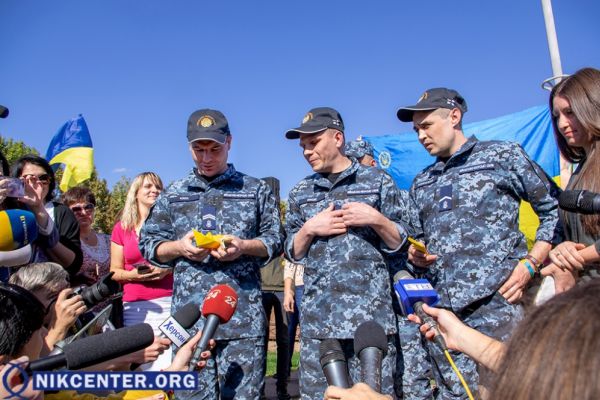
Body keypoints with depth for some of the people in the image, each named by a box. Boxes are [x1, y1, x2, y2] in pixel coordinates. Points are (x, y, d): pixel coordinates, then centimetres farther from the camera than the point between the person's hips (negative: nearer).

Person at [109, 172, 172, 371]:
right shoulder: (121, 228, 11)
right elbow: (114, 272, 12)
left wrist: (168, 269, -9)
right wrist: (132, 274, -7)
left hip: (168, 302, -1)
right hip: (134, 306, 2)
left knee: (169, 362, -10)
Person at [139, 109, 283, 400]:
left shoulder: (256, 189, 9)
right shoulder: (172, 194, 13)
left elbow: (275, 239, 7)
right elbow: (148, 244, 12)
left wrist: (244, 246, -12)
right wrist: (179, 246, -9)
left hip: (243, 315, -1)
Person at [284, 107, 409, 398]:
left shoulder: (378, 181, 6)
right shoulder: (300, 192, 14)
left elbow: (400, 243, 8)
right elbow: (292, 253, 15)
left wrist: (376, 219, -10)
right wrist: (309, 228, -4)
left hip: (370, 312, -2)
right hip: (317, 316, 3)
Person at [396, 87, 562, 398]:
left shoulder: (503, 155, 6)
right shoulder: (420, 184, 21)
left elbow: (554, 209, 4)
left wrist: (529, 264, -6)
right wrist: (415, 256, 2)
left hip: (497, 300, -4)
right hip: (440, 308, 5)